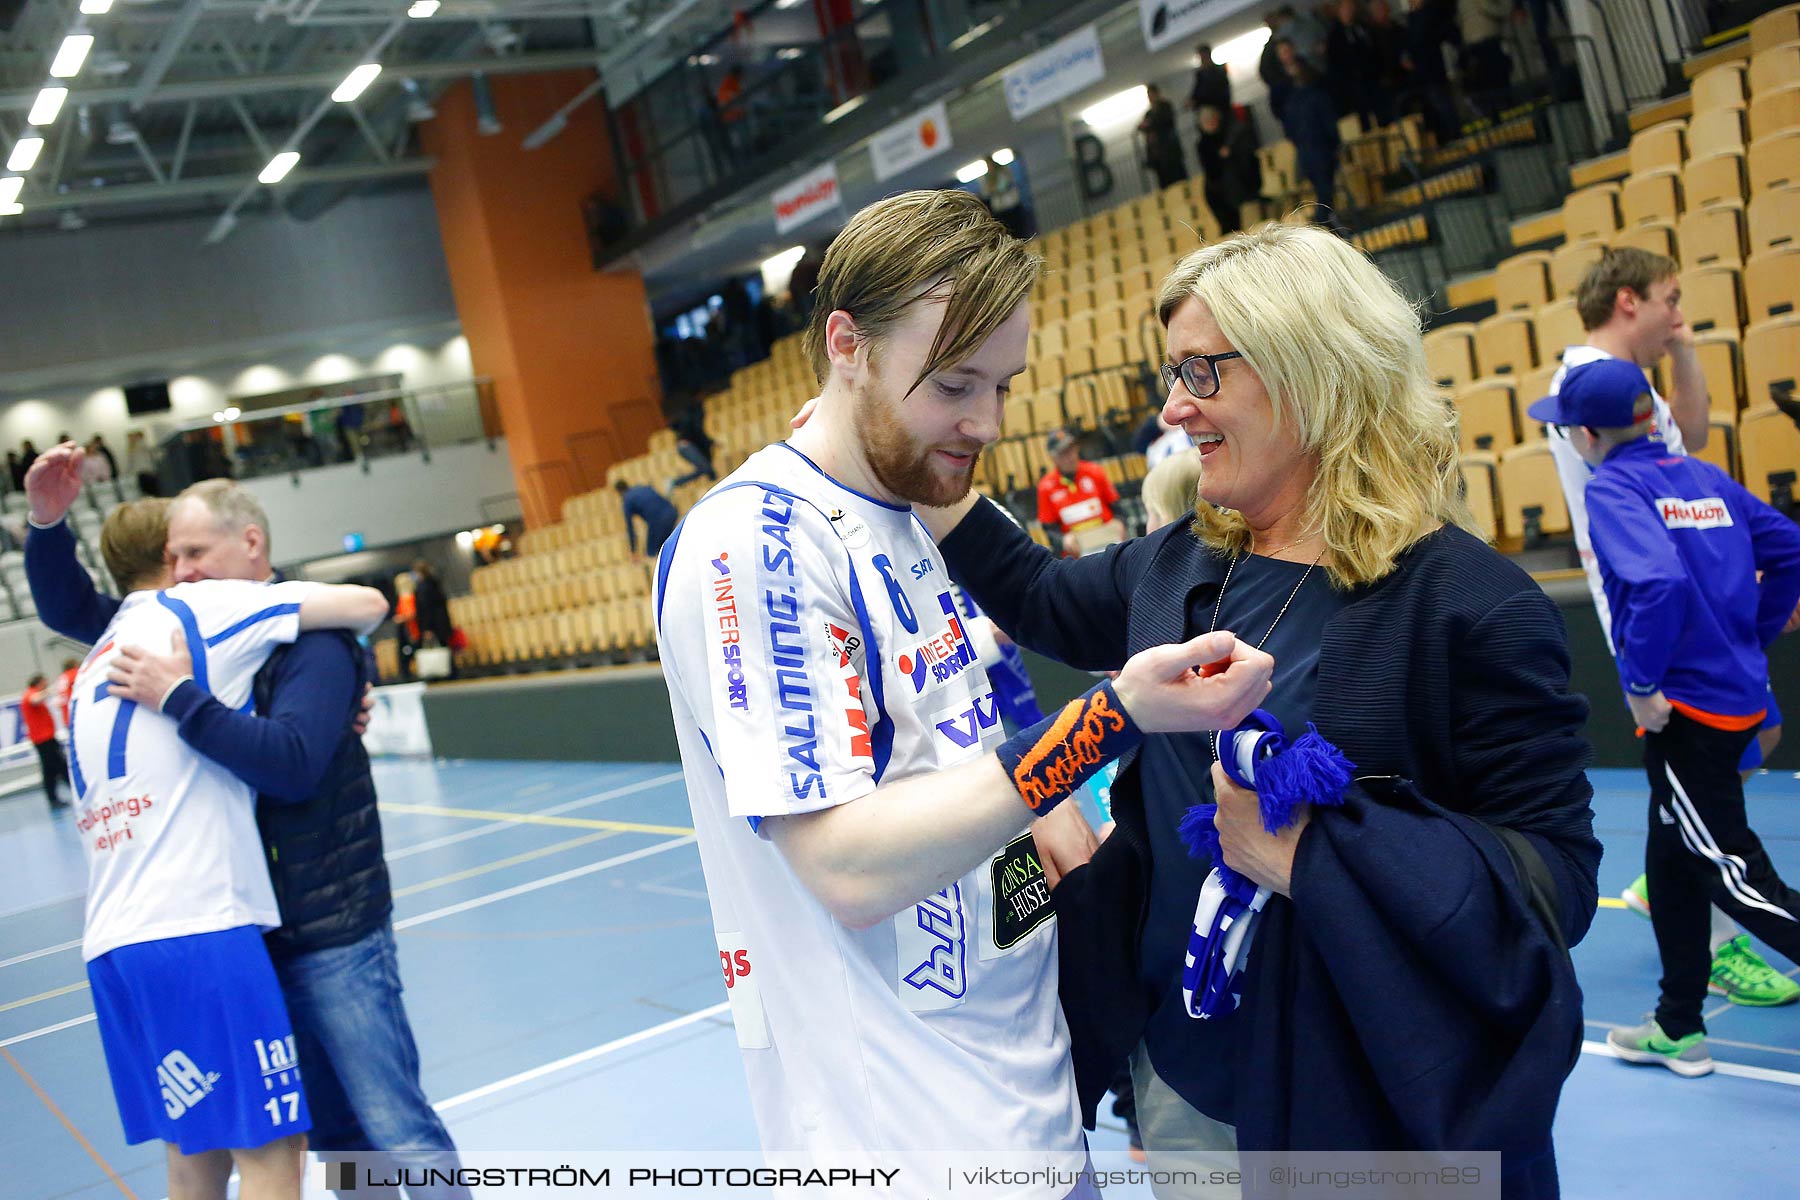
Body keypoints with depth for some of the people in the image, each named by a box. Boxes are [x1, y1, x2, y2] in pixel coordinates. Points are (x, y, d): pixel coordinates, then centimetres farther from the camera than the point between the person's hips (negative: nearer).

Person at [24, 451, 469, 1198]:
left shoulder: (311, 638, -14)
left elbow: (291, 762, -27)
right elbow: (70, 610, 15)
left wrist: (179, 697, -28)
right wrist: (47, 522, -2)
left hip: (331, 928, -7)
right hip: (252, 929, 7)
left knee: (397, 1130, -4)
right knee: (334, 1133, 15)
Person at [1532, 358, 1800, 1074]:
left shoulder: (1612, 487, -13)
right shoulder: (1704, 477, 10)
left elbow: (1658, 580, -28)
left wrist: (1642, 683, -19)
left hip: (1684, 712, -9)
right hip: (1739, 694, 9)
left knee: (1735, 876, 0)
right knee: (1672, 866, 18)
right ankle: (1680, 1028, 27)